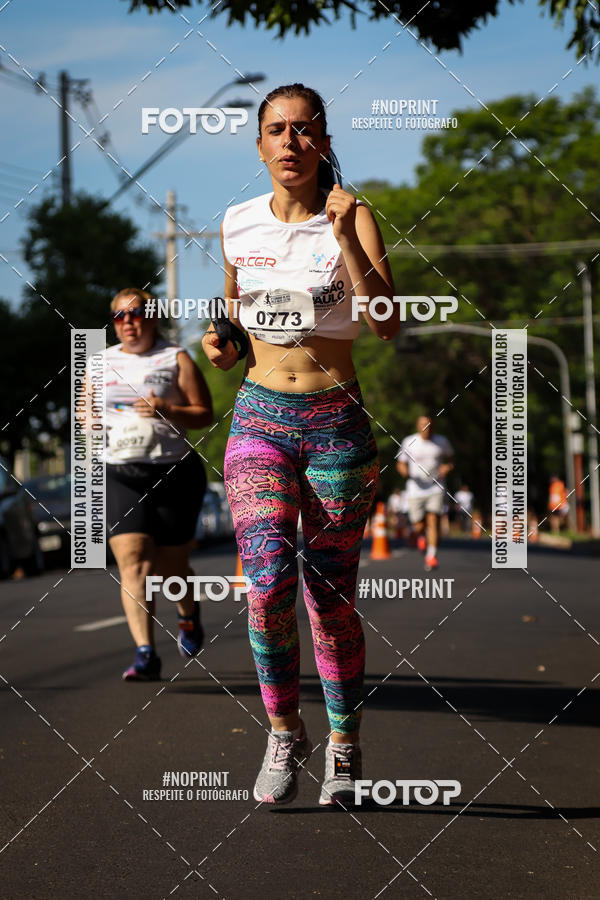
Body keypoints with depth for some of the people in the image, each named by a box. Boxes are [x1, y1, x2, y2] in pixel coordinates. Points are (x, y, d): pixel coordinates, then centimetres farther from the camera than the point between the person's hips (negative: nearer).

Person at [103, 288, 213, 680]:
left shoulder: (176, 359, 2)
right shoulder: (102, 363, 12)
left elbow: (205, 414, -1)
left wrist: (168, 411, -20)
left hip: (174, 473, -2)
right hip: (120, 475, 2)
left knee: (171, 566, 5)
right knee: (133, 562, -15)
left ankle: (189, 612, 40)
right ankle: (146, 653, -21)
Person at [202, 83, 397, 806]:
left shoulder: (353, 218, -3)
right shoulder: (238, 224, 6)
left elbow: (388, 326, -15)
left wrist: (345, 240, -24)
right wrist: (221, 344, 2)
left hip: (336, 421, -1)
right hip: (260, 417, 2)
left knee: (332, 599, 3)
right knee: (268, 582, -18)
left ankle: (344, 747, 23)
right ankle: (284, 732, 3)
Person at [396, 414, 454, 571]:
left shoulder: (442, 442, 2)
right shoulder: (408, 442, -1)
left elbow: (450, 457, 17)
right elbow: (400, 463, 8)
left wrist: (448, 467, -5)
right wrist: (404, 472, -15)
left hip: (436, 489, 0)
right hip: (416, 489, 0)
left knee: (433, 520, -16)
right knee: (418, 526, 2)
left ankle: (431, 556, -14)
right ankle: (421, 535, 39)